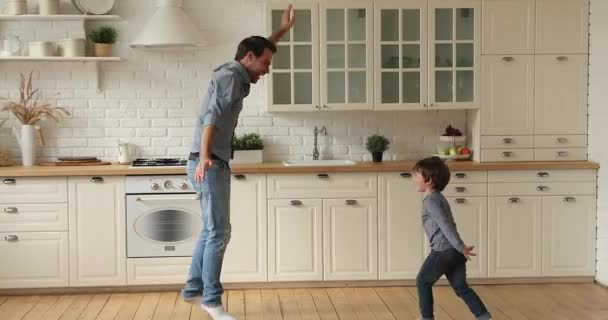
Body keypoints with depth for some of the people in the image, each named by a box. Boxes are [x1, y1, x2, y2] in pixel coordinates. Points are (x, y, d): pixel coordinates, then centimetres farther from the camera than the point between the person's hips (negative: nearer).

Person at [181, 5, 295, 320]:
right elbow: (212, 116, -29)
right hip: (209, 165, -11)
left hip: (212, 163, 11)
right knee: (218, 231, -9)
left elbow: (259, 48, 37)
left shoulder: (235, 75, 16)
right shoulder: (230, 76, -13)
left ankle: (193, 288, 25)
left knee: (211, 230, 17)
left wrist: (283, 30, 42)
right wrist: (204, 157, -43)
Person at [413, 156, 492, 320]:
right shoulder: (438, 197, 20)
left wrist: (460, 247, -24)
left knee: (423, 282, 9)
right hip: (455, 251, 9)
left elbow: (445, 224, -20)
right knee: (461, 287, 10)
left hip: (443, 251, -9)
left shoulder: (430, 201, -11)